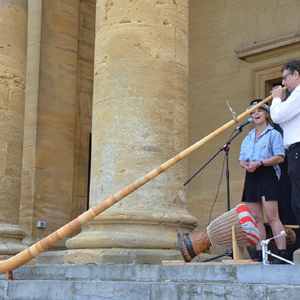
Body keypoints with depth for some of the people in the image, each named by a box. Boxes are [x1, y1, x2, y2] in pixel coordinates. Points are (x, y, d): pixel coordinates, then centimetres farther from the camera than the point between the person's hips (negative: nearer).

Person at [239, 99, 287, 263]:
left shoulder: (273, 134, 3)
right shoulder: (248, 137, 21)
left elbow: (280, 157, -8)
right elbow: (241, 159, 18)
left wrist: (259, 163, -18)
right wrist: (245, 164, -6)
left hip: (268, 177, -6)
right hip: (251, 178, 6)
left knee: (272, 216, -14)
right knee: (256, 218, 2)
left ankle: (282, 253, -15)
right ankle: (259, 254, 3)